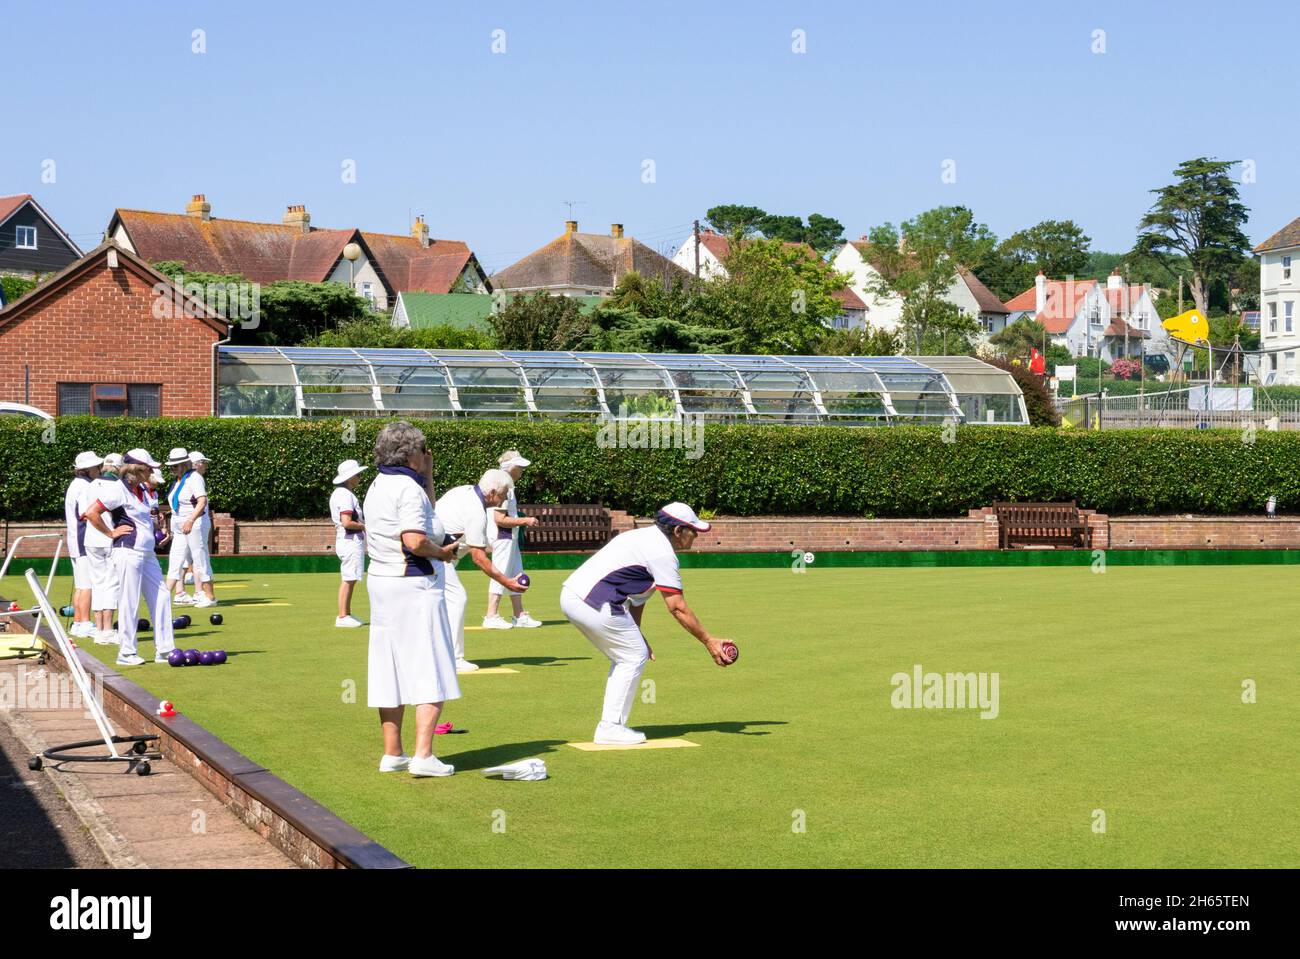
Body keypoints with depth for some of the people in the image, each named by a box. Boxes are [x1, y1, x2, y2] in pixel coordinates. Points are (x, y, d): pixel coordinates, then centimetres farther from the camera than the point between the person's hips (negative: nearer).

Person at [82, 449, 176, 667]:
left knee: (161, 596, 8)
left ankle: (164, 649, 13)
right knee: (129, 602, -4)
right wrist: (110, 533, -11)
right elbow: (91, 513, -17)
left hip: (147, 552, 9)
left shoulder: (143, 489, 14)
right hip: (129, 552, -9)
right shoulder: (119, 490, -12)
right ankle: (127, 653, 5)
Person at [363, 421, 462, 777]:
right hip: (414, 587, -9)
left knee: (390, 671, 11)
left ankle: (392, 754, 16)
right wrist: (442, 552, -8)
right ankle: (423, 755, -11)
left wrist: (428, 476, 23)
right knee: (431, 673, -5)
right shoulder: (407, 487, -14)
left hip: (381, 584, 9)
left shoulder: (377, 488, 15)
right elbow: (415, 540, -25)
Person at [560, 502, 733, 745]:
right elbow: (677, 608, -11)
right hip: (593, 603, -10)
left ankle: (611, 725, 20)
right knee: (634, 657, 2)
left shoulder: (645, 536, 20)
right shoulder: (663, 553, -9)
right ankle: (611, 727, 3)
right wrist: (709, 641, -6)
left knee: (626, 655, 19)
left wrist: (636, 635, 25)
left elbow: (636, 593, 25)